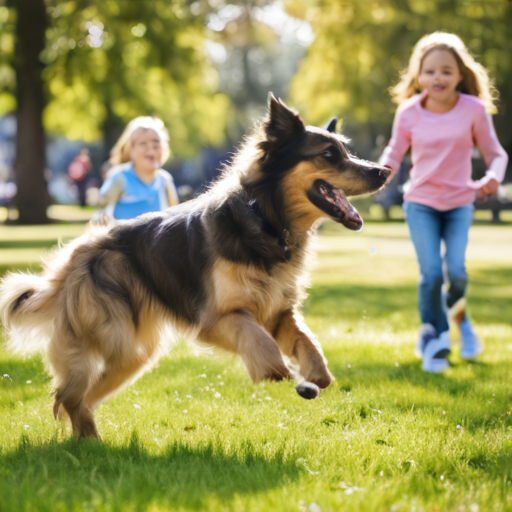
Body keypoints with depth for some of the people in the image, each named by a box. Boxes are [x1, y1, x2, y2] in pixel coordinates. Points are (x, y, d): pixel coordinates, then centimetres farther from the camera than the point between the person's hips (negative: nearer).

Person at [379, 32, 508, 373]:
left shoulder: (474, 110, -7)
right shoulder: (409, 113, -5)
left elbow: (495, 153, -1)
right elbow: (394, 154, 7)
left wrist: (493, 177, -22)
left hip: (459, 202, 0)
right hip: (421, 203, 0)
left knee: (456, 271, -15)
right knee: (431, 273, -12)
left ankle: (457, 311, 22)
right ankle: (435, 338, 10)